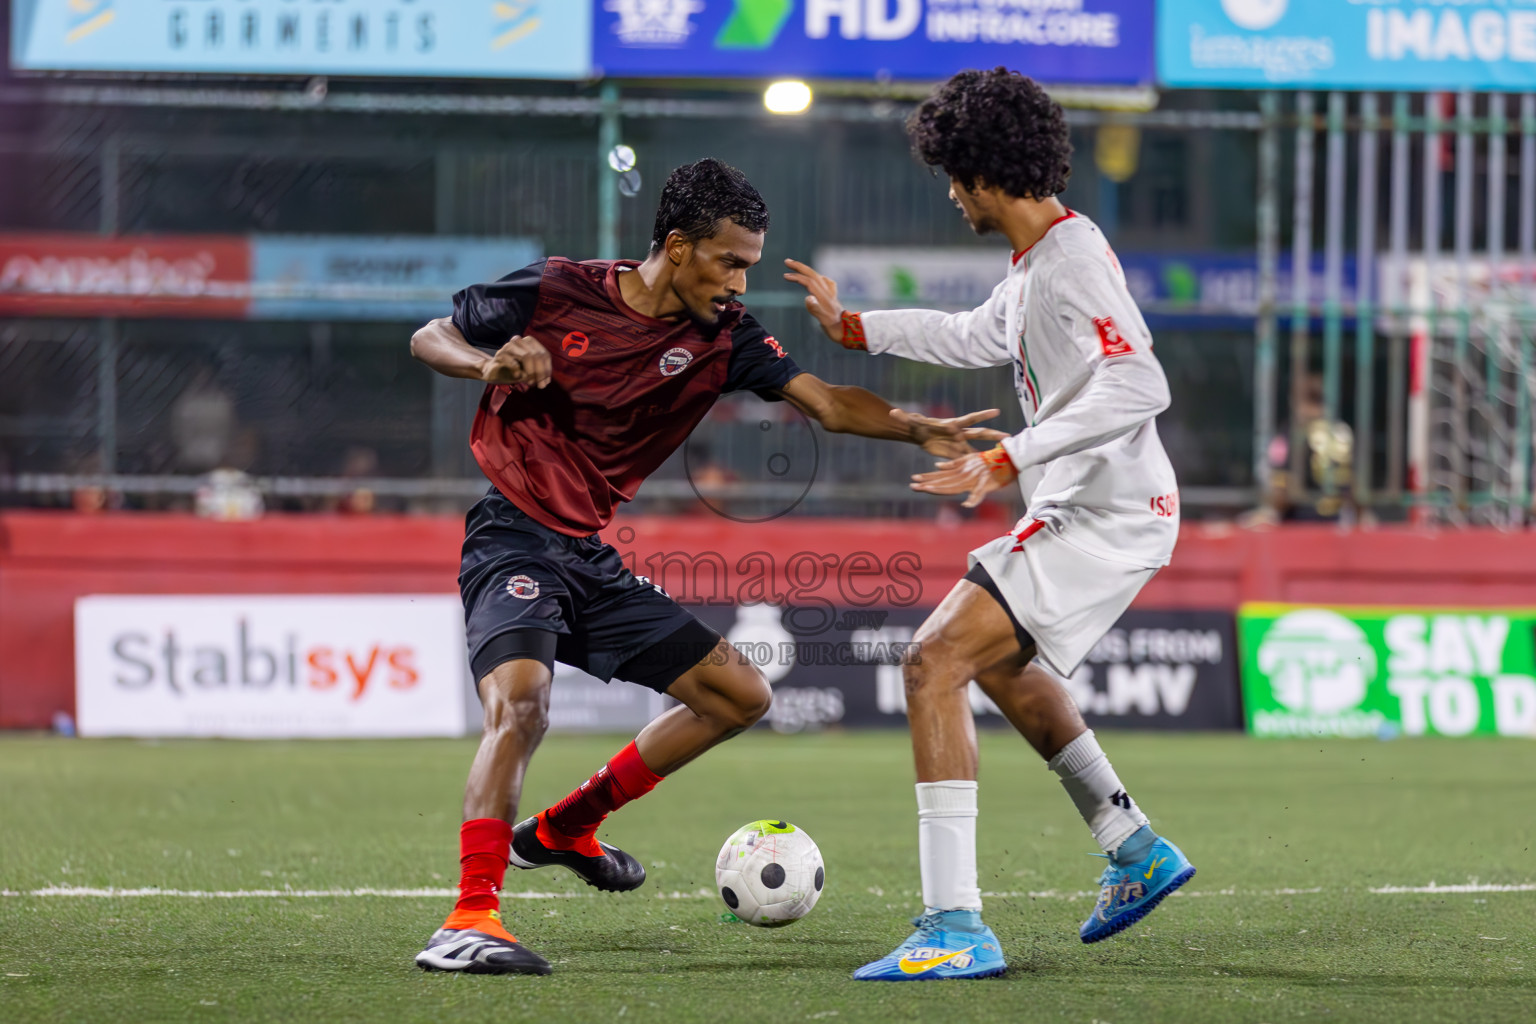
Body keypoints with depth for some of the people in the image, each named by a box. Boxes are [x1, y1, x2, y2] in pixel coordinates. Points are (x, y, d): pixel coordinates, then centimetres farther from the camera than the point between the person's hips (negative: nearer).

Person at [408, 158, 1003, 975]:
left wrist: (919, 431, -22)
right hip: (512, 541, -7)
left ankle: (564, 828, 21)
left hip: (590, 559, 7)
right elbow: (428, 338, 0)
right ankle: (469, 922, -35)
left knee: (740, 696, 10)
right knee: (520, 703, -32)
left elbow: (824, 402, -6)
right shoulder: (556, 292, -9)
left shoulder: (722, 337, 2)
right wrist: (491, 364, -21)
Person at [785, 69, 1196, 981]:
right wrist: (856, 326, 35)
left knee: (936, 664, -19)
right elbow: (978, 338, 30)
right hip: (1079, 510, 11)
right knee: (996, 661, 32)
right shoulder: (1034, 263, 11)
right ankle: (1136, 852, 41)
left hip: (1107, 519, -11)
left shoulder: (1073, 265, -20)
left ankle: (956, 927, -25)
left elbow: (1139, 389, -31)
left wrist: (1013, 459, -32)